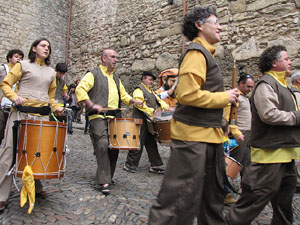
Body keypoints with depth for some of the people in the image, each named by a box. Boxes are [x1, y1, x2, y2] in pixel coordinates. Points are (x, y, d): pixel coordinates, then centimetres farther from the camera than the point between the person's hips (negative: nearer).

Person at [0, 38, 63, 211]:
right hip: (21, 113, -4)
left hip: (42, 115, 4)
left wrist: (55, 107, 8)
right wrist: (14, 97, -15)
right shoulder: (23, 65, 7)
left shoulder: (51, 72, 19)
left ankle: (36, 186, 25)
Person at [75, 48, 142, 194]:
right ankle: (104, 181, -11)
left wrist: (133, 101, 11)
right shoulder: (94, 74, 3)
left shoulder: (115, 78, 25)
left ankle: (108, 176, 23)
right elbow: (80, 89, -8)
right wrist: (92, 105, -18)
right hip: (98, 117, -7)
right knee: (103, 145, -18)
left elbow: (123, 95, 31)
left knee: (114, 147, 6)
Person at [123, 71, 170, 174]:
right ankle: (129, 165, 8)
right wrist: (151, 111, -24)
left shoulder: (151, 91, 22)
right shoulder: (139, 90, -6)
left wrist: (166, 107, 0)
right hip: (141, 121, -9)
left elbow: (159, 100, 18)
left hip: (150, 121, 9)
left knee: (152, 144, 10)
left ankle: (155, 165, 16)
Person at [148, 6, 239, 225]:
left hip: (209, 135, 10)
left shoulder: (205, 53, 18)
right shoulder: (196, 52, -12)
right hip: (193, 135, -10)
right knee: (180, 198, -2)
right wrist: (225, 97, -13)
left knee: (213, 193, 22)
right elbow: (188, 94, -24)